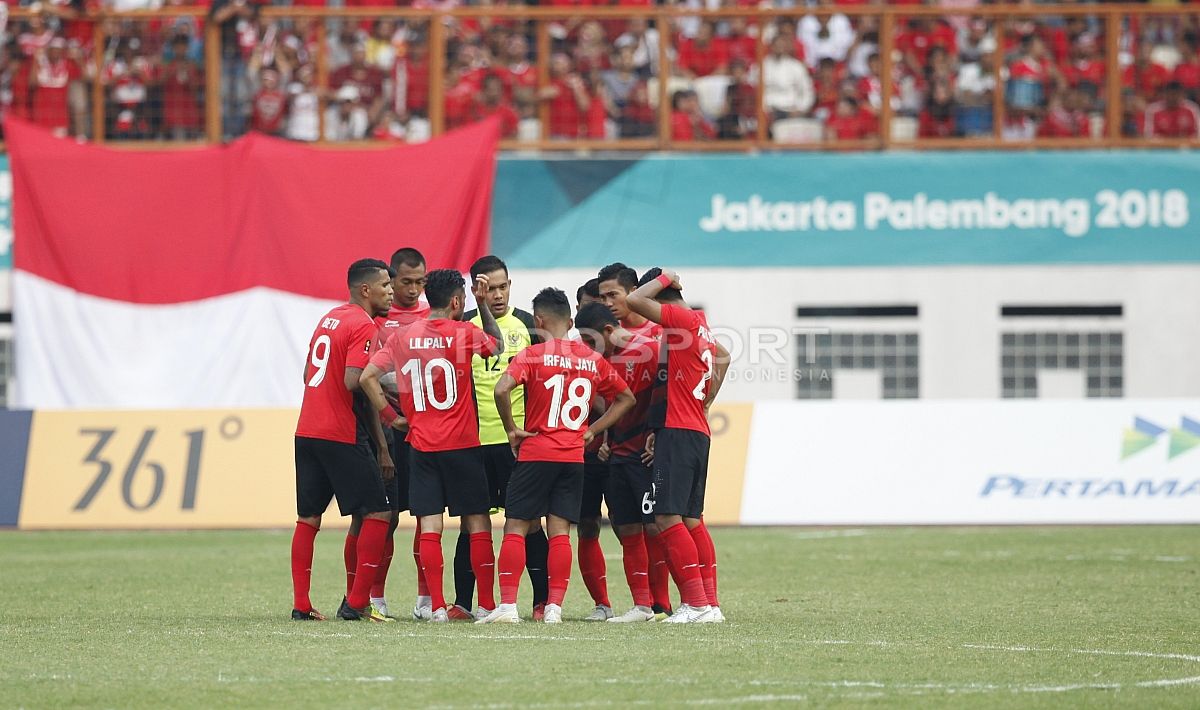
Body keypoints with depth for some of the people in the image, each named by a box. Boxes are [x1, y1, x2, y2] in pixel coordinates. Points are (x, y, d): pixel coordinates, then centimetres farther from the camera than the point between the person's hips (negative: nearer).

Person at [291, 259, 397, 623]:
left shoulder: (329, 318, 16)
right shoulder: (363, 326, -11)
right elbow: (353, 381, -22)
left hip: (306, 431, 8)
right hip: (342, 435, -8)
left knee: (308, 518, 12)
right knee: (377, 514, -1)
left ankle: (301, 605, 10)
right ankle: (356, 603, -5)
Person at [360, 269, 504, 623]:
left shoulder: (403, 336, 2)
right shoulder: (464, 334, -7)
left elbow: (368, 376, -4)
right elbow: (497, 345, 13)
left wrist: (391, 416, 5)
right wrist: (483, 303, 15)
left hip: (420, 445, 2)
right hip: (462, 444, -2)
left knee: (429, 525, 1)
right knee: (477, 523, 7)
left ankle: (437, 606, -4)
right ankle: (487, 604, 7)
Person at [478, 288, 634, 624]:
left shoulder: (532, 355, -7)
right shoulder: (593, 359, 7)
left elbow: (502, 390, -22)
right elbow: (626, 398, 18)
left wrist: (511, 429, -9)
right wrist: (593, 430, 14)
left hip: (536, 454, -4)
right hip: (574, 457, 4)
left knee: (516, 528, 2)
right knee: (560, 531, 5)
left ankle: (507, 605, -4)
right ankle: (555, 606, 0)